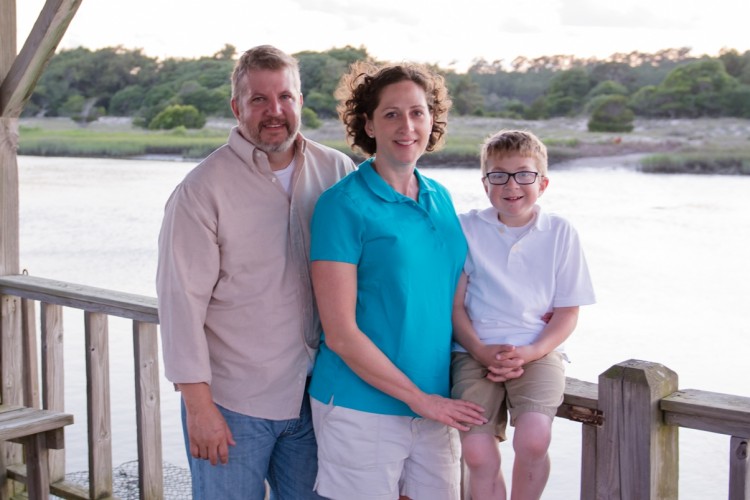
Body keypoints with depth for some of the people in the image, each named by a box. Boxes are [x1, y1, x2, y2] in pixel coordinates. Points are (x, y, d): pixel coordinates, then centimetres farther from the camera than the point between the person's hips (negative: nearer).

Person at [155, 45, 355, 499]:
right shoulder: (203, 189, -9)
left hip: (314, 394, 4)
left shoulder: (338, 172, 2)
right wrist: (198, 405, -12)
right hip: (232, 402, -3)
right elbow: (181, 300, -10)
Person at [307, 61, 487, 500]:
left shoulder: (441, 199, 9)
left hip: (435, 405, 6)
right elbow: (340, 334, -14)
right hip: (362, 410, -5)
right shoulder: (344, 205, -11)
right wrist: (418, 397, -11)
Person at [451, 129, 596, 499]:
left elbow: (567, 311, 5)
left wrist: (529, 352, -11)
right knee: (477, 452, -18)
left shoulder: (560, 232, 6)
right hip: (476, 352, 0)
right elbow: (455, 304, 4)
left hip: (537, 351, 0)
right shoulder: (467, 229, 4)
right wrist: (481, 351, -12)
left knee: (533, 438, -25)